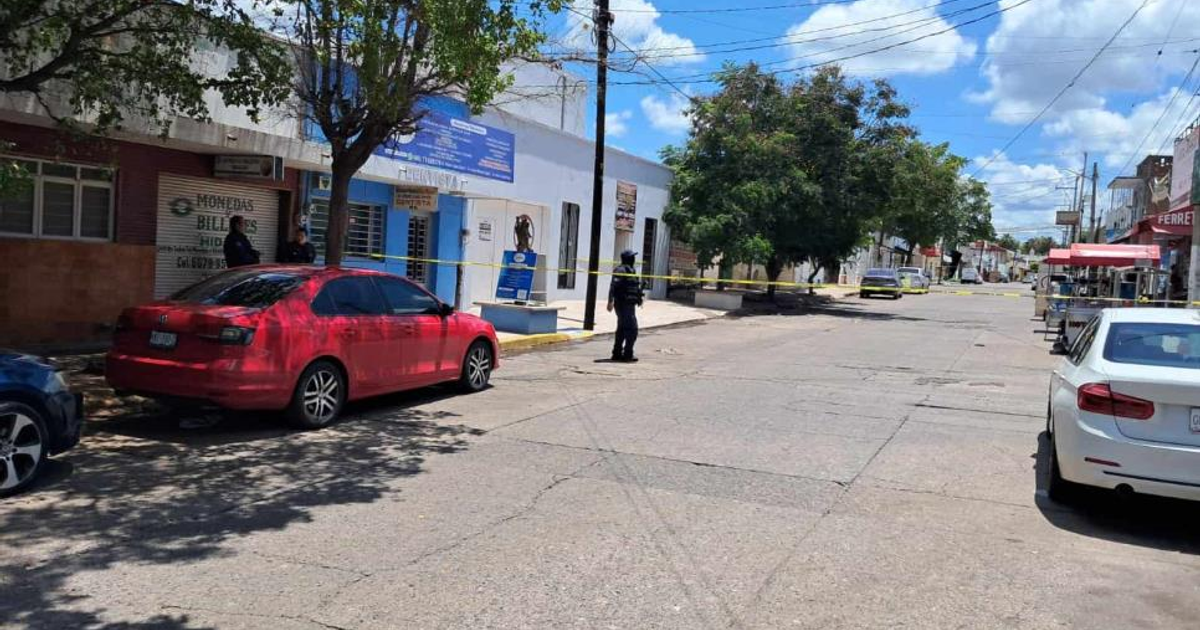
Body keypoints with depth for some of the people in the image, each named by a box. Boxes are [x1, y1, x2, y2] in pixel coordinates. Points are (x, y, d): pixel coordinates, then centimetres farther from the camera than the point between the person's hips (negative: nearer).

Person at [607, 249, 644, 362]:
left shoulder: (630, 270, 16)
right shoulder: (621, 270, -15)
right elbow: (613, 286, -24)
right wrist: (611, 301, -32)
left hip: (629, 305, 10)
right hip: (624, 305, -10)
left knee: (622, 329, 14)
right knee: (632, 329, -9)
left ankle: (617, 354, 20)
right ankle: (628, 355, -6)